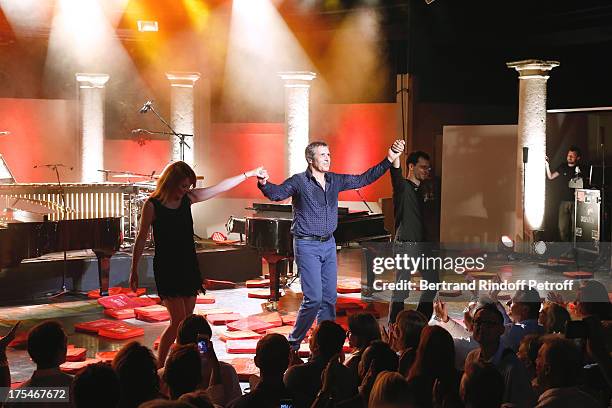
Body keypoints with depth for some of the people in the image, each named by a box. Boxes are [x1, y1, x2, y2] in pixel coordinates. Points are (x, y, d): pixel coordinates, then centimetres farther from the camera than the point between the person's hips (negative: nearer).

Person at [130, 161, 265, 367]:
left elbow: (220, 187, 7)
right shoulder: (153, 205, -10)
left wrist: (249, 174, 6)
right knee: (178, 320, -12)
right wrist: (134, 271, -2)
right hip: (166, 267, -6)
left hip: (188, 266, 6)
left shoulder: (188, 198, 3)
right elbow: (141, 239, -4)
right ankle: (159, 366, -2)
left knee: (187, 320, 7)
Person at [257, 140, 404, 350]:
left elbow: (364, 179, 11)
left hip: (329, 244, 6)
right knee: (314, 298, -12)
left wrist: (389, 159, 5)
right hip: (307, 245, -6)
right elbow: (276, 193, -25)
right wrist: (264, 184, -47)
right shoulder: (299, 181, -10)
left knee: (329, 298, 8)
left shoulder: (335, 180, 7)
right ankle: (293, 342, 5)